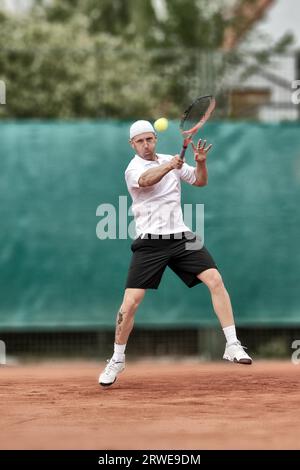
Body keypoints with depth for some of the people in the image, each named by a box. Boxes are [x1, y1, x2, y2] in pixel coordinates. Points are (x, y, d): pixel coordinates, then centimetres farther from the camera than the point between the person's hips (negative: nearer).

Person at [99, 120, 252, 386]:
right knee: (131, 301, -9)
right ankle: (117, 360, 10)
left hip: (181, 238, 4)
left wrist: (201, 163, -3)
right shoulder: (133, 168, -6)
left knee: (215, 279, -15)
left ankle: (232, 346, -10)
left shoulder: (171, 161, 12)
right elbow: (146, 180, -29)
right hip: (150, 243, -4)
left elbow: (200, 181, 19)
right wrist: (169, 166, -48)